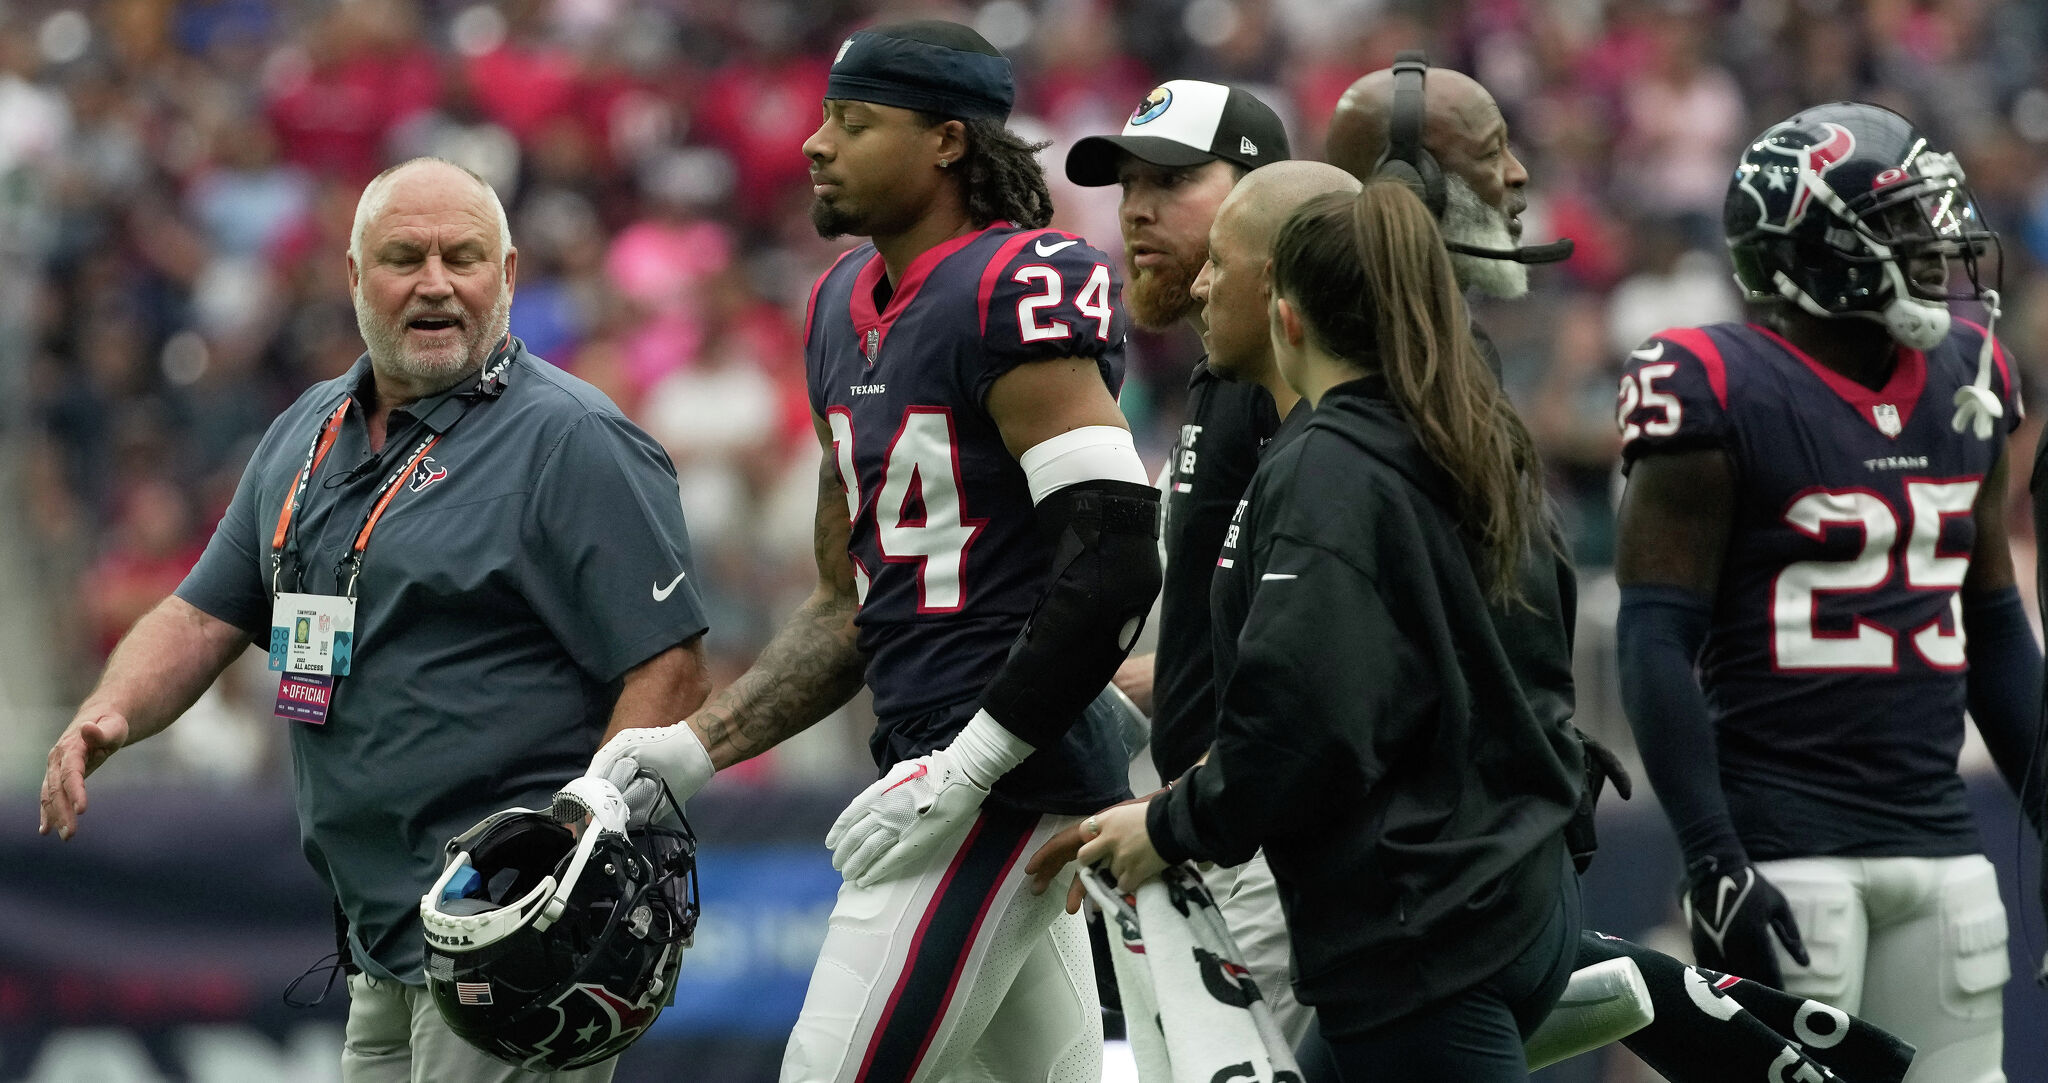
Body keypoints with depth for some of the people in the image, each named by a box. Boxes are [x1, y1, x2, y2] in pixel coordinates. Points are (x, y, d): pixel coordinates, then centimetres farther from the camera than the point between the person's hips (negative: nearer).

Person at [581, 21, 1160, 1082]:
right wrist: (697, 745, 9)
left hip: (1002, 777, -10)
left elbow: (1115, 562, -22)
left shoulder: (1014, 290, -14)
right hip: (938, 765, 10)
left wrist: (964, 766, -21)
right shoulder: (846, 306, 15)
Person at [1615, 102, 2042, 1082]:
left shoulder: (1963, 379, 12)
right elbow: (1657, 644, -12)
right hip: (1786, 845, -7)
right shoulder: (1723, 393, -9)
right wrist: (1713, 862, -18)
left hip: (1938, 843, 7)